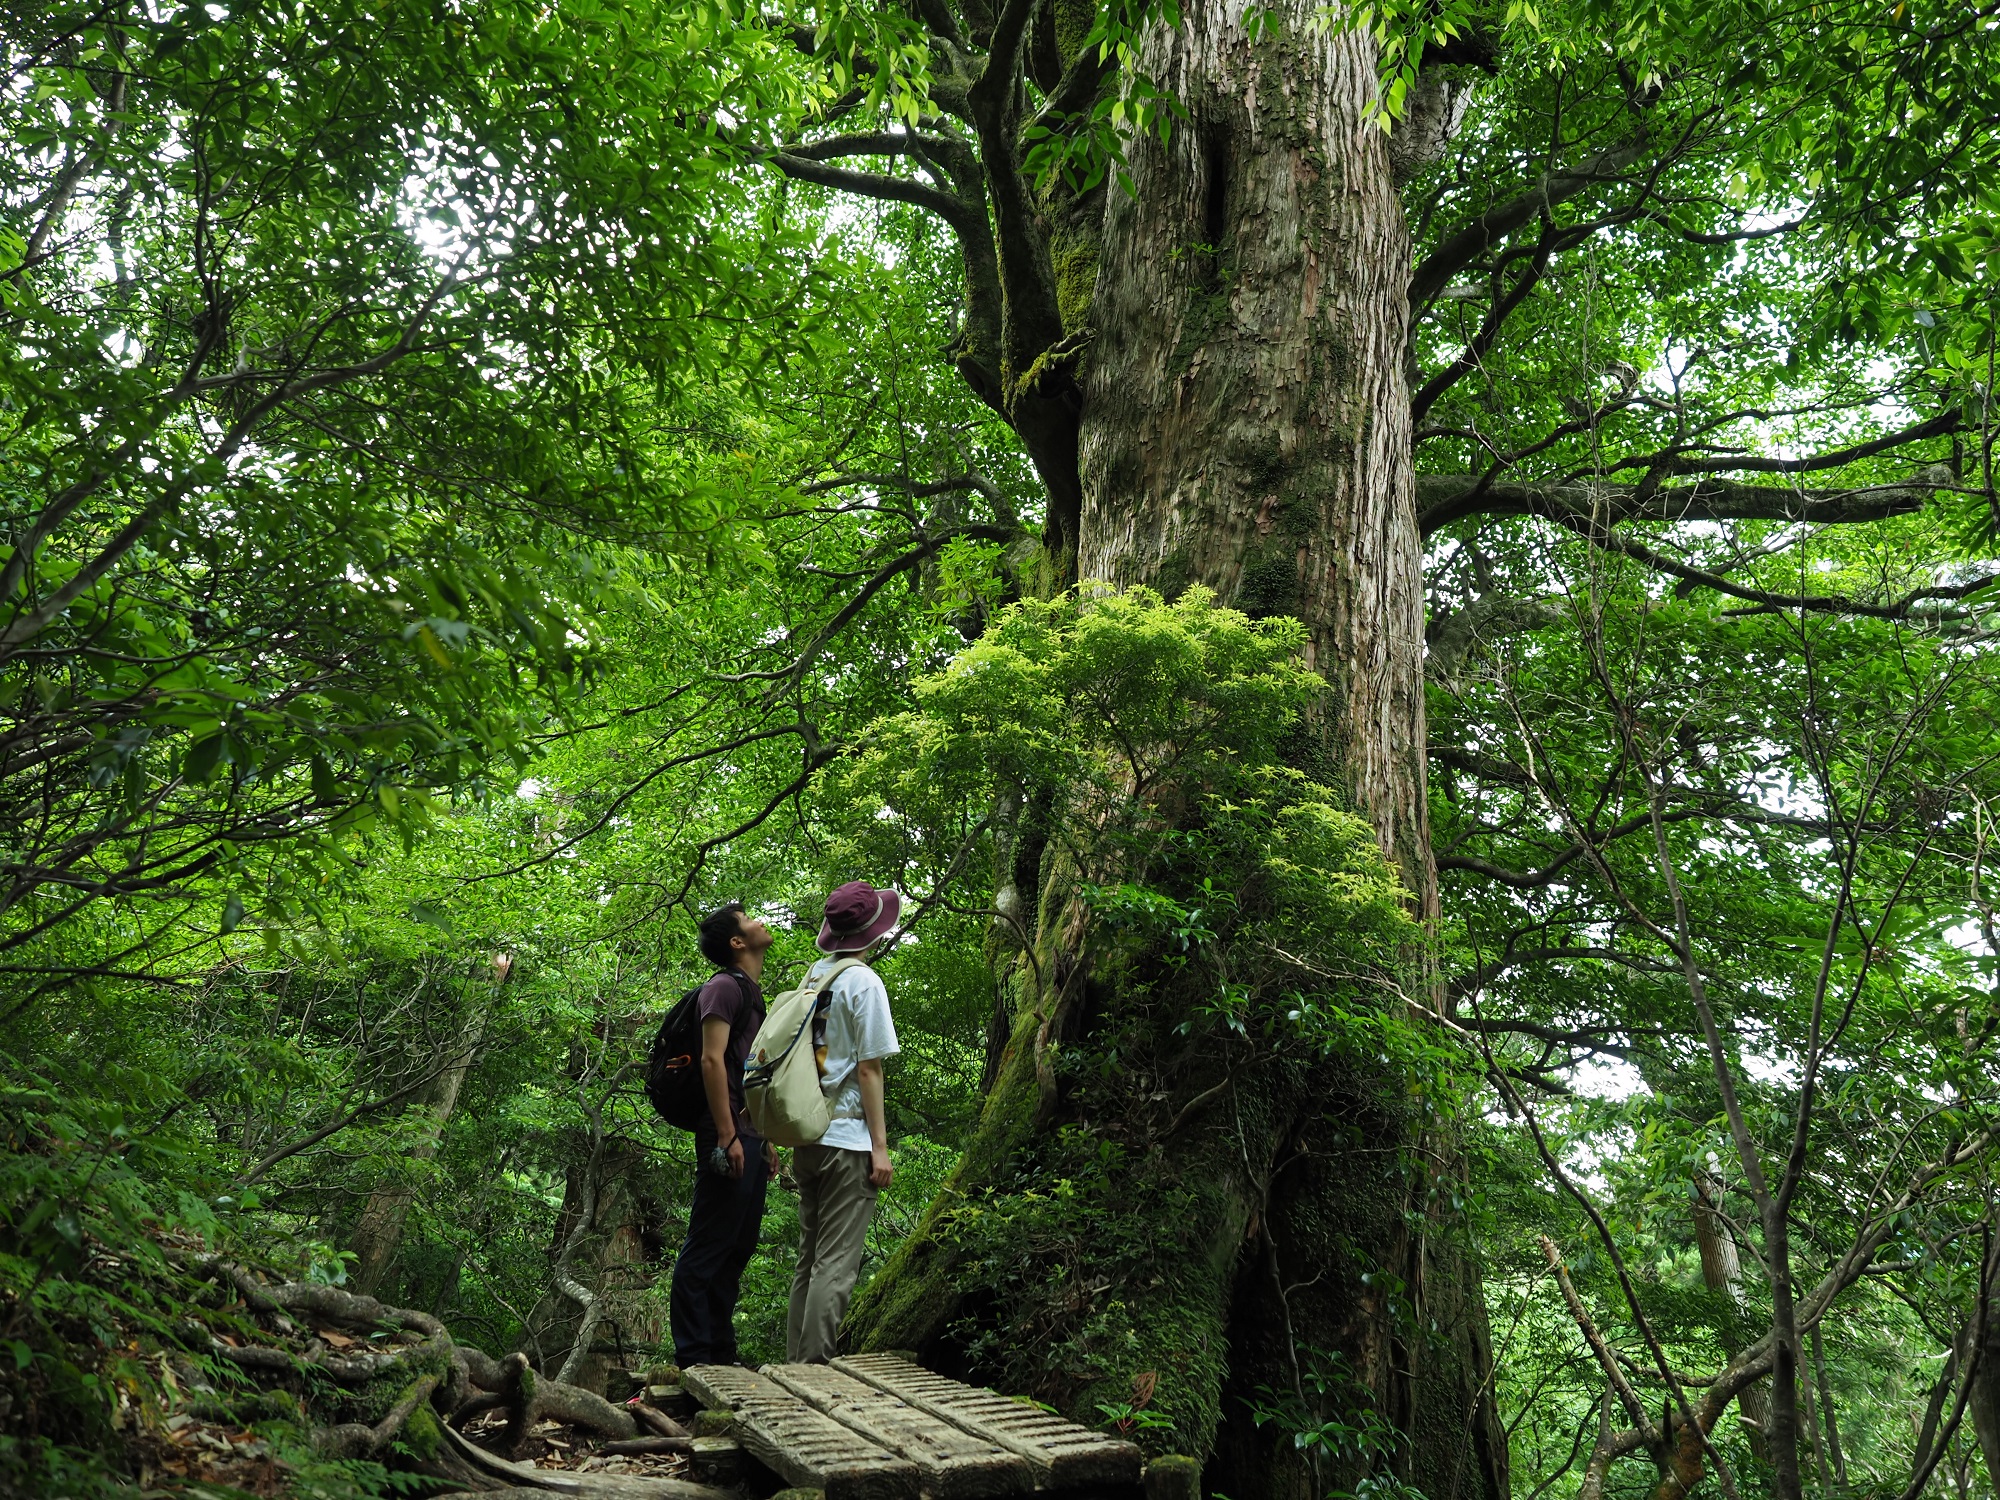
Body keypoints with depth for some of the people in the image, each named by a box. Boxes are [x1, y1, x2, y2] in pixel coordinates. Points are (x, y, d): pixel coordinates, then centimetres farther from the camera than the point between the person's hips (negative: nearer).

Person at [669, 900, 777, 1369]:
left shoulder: (752, 994, 21)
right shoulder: (724, 987, -8)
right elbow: (712, 1061, -17)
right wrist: (727, 1136, -21)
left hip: (747, 1140, 10)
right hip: (728, 1140, -10)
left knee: (738, 1248, 13)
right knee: (708, 1247, -5)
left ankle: (721, 1356, 21)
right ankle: (692, 1360, 1)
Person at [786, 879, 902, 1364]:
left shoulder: (812, 975, 10)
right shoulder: (864, 982, -10)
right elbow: (868, 1070, -12)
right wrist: (880, 1146, -9)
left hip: (806, 1135, 7)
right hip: (848, 1138, -7)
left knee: (809, 1260, 15)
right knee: (836, 1264, -2)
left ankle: (795, 1363, 20)